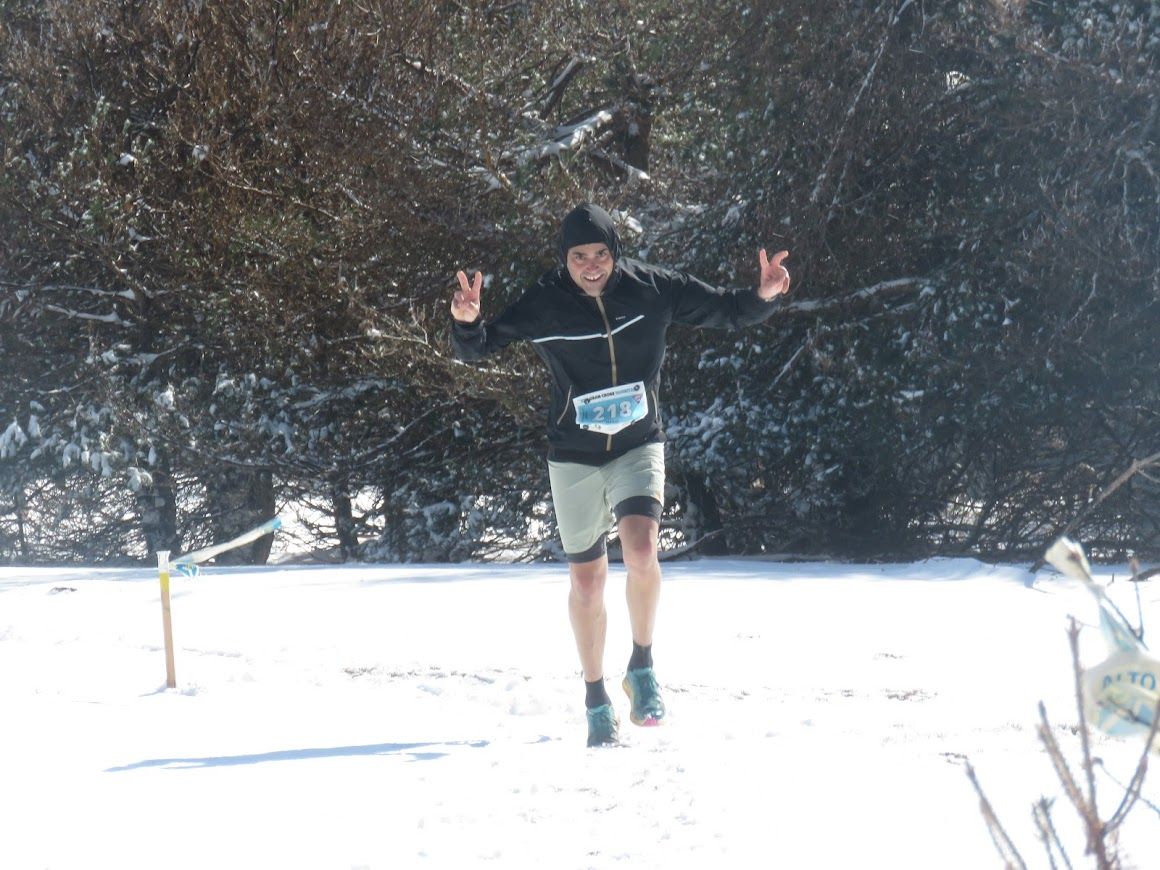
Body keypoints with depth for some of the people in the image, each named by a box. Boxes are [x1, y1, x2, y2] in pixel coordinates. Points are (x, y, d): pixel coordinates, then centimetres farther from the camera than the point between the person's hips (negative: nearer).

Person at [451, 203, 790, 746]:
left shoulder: (652, 289, -9)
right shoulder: (542, 305, -11)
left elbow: (725, 312, 2)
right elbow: (476, 350, -9)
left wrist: (763, 298, -17)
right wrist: (465, 324, -30)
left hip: (639, 447, -1)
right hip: (574, 457, 1)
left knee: (640, 550, -25)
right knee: (586, 582, 8)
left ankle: (642, 670, -4)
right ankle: (596, 699, 25)